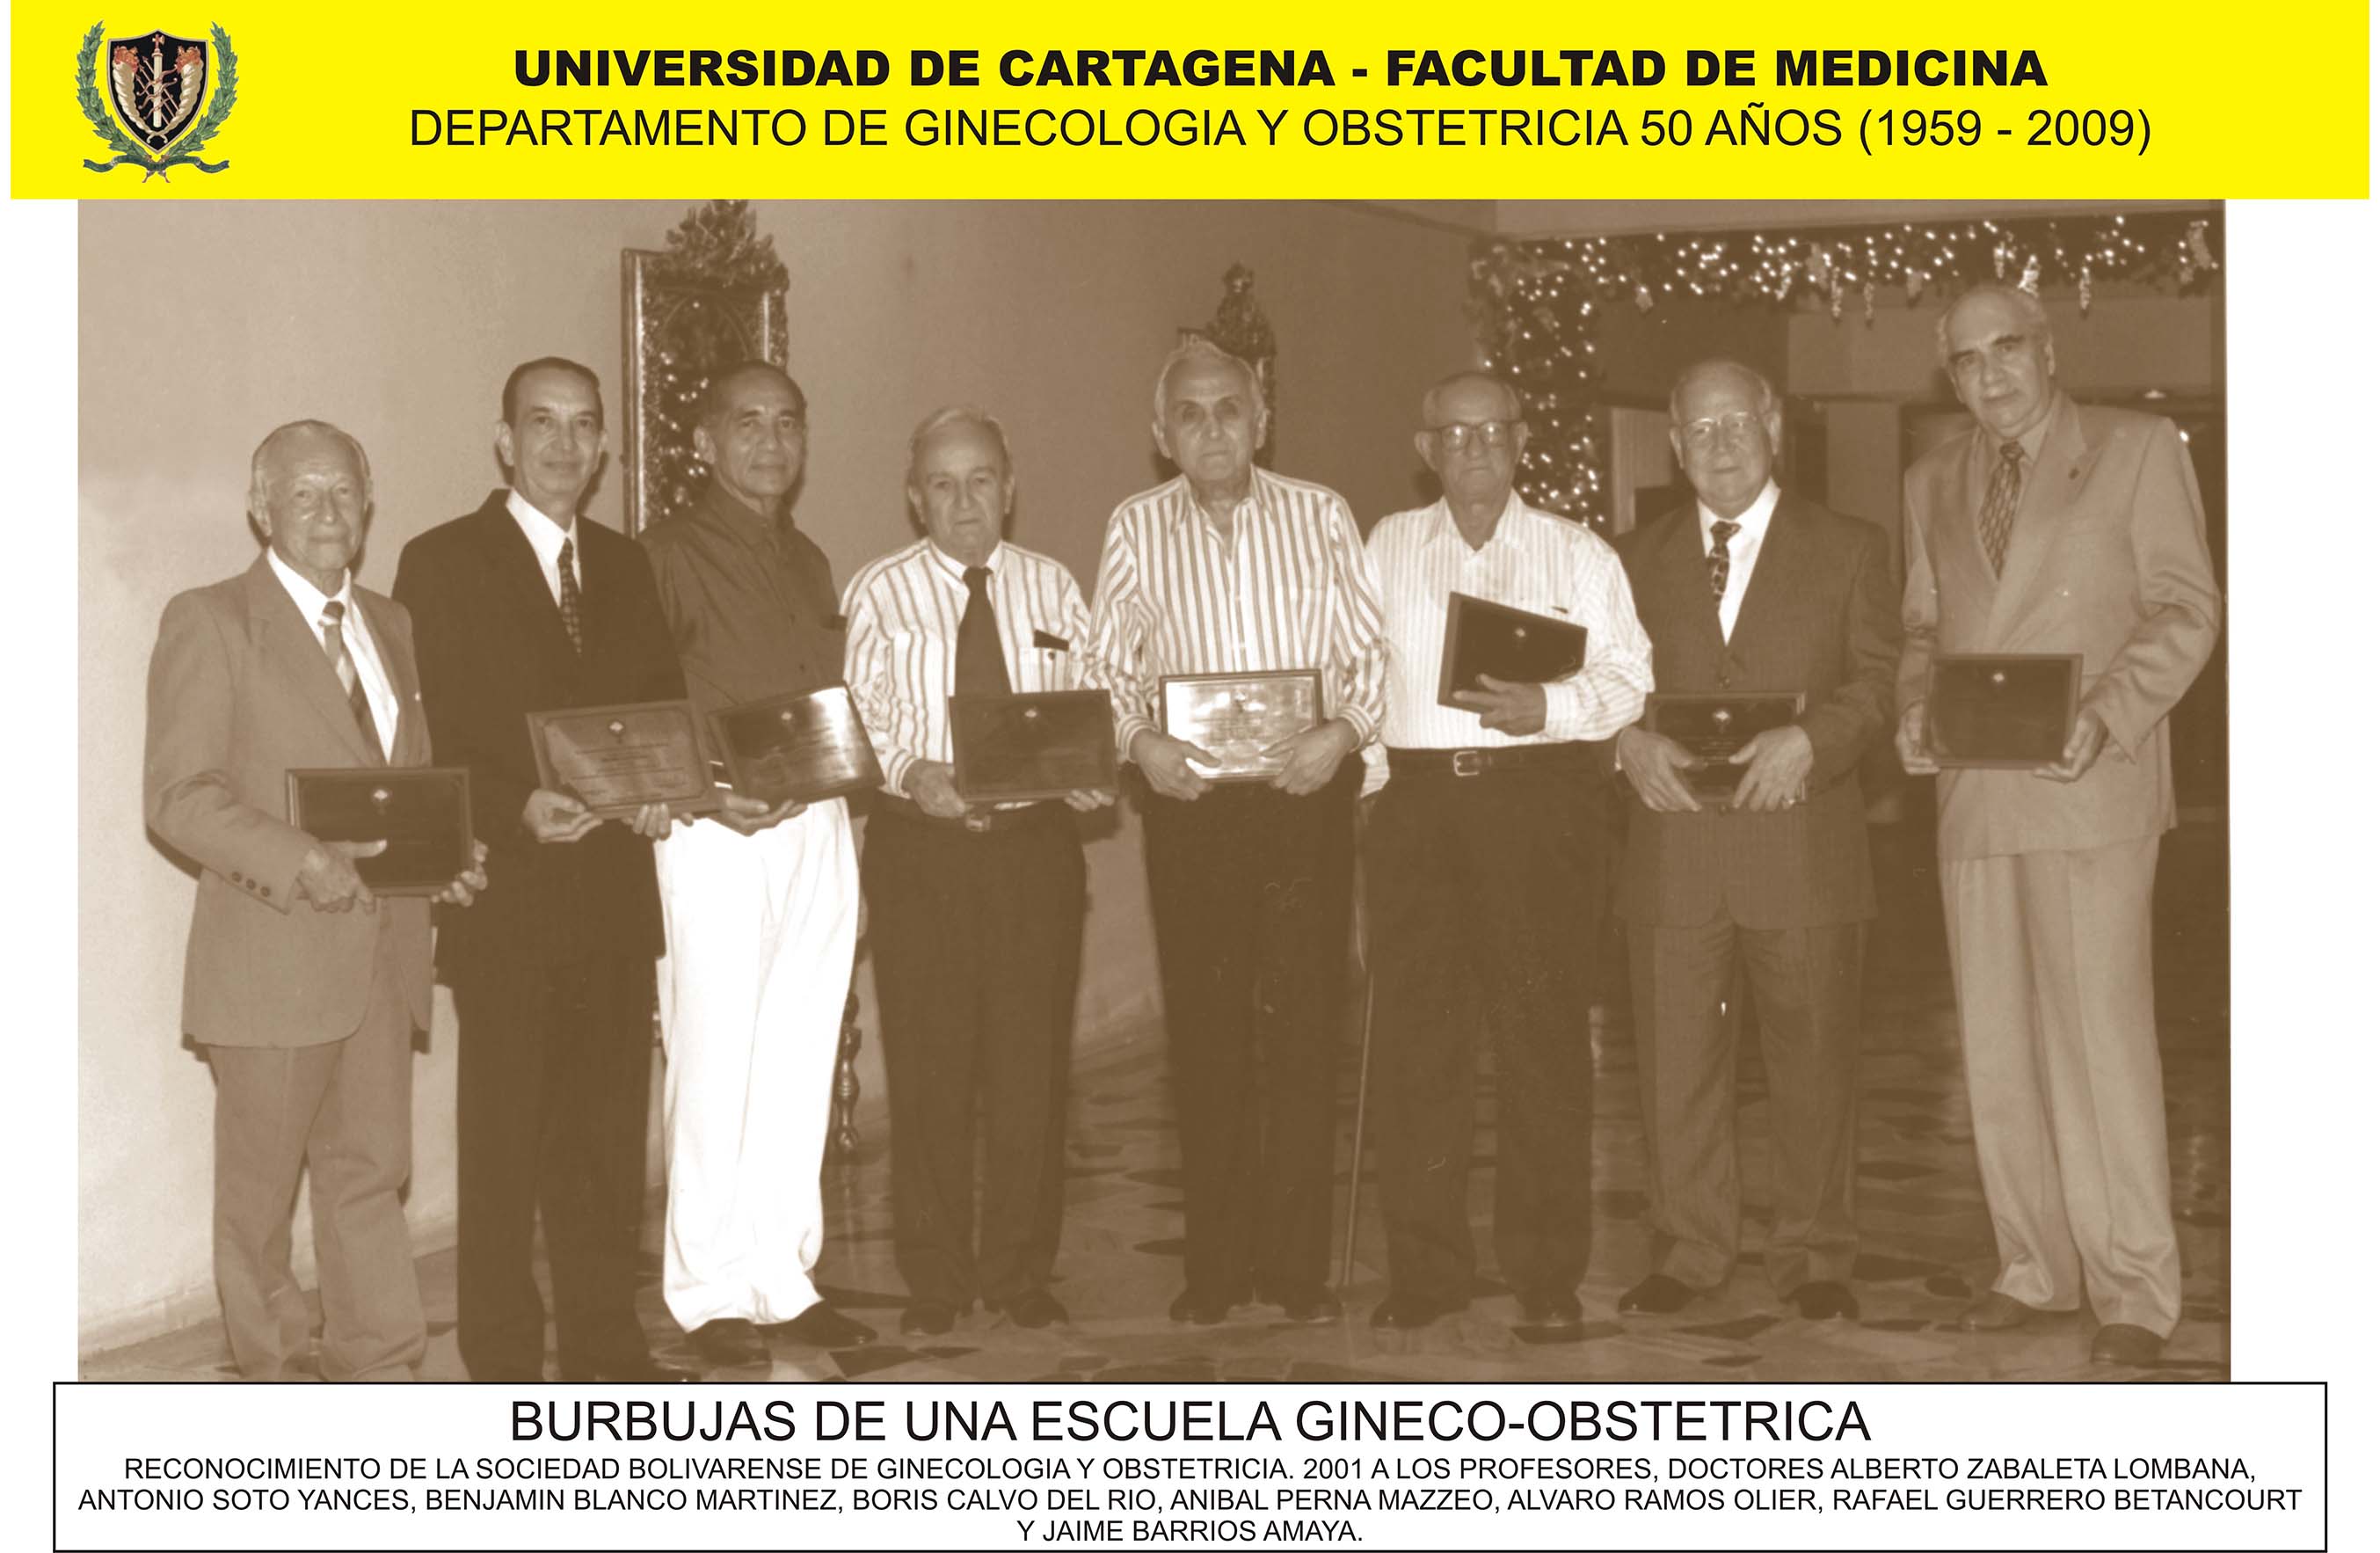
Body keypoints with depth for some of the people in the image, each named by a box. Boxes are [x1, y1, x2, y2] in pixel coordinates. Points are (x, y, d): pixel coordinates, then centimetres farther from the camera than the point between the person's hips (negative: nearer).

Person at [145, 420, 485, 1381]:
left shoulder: (389, 625, 16)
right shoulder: (209, 622, -4)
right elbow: (176, 794, -11)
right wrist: (300, 861, -24)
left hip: (384, 947, 5)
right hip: (273, 951, -5)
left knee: (372, 1167, 9)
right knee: (262, 1177, 7)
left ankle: (377, 1365, 18)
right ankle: (271, 1365, 22)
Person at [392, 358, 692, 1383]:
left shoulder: (625, 566, 15)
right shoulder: (442, 563, -2)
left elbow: (663, 708, 16)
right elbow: (424, 733, -8)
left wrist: (662, 787, -4)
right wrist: (516, 809, -21)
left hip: (615, 888, 5)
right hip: (508, 900, -5)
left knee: (608, 1128, 10)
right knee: (504, 1136, 1)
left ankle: (605, 1344, 20)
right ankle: (503, 1361, 10)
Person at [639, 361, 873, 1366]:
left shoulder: (808, 562, 19)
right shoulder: (667, 555, -2)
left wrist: (826, 780, 4)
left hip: (818, 827, 6)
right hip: (715, 832, -6)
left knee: (801, 1062, 8)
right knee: (712, 1064, -4)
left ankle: (785, 1277, 16)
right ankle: (709, 1292, 4)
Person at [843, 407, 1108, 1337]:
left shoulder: (1053, 589, 10)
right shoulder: (878, 594, 3)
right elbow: (854, 720, -2)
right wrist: (911, 774, -20)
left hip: (1035, 840, 2)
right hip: (919, 842, -2)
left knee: (1033, 1059, 3)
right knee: (928, 1063, 1)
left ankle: (1021, 1272, 15)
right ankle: (934, 1278, 13)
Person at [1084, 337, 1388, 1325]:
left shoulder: (1319, 517, 5)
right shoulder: (1136, 530, 7)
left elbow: (1371, 647, 6)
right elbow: (1107, 665, 7)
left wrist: (1346, 728, -12)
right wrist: (1138, 740, -11)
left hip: (1307, 794, 0)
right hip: (1190, 800, 1)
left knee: (1305, 1026, -2)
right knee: (1204, 1033, 2)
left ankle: (1297, 1263, 6)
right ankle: (1214, 1265, 11)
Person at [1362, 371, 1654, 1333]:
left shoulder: (1577, 554, 8)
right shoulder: (1384, 548, 15)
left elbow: (1628, 676, 1)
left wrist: (1547, 708, -17)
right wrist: (1366, 776, 2)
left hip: (1538, 795, -2)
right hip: (1413, 797, 2)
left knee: (1544, 1034, -3)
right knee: (1415, 1032, 1)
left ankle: (1547, 1272, 5)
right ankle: (1424, 1268, 9)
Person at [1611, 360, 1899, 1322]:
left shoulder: (1850, 550, 8)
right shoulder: (1640, 560, 15)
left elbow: (1878, 677, 1)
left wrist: (1809, 740, -17)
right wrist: (1629, 742, -9)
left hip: (1803, 843, -2)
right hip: (1673, 847, 2)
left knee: (1813, 1060, 3)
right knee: (1674, 1061, 4)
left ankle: (1812, 1255, 15)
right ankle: (1688, 1251, 16)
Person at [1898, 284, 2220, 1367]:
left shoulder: (2137, 449, 3)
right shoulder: (1932, 483, 17)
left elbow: (2185, 608, -2)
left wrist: (2104, 716, -16)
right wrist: (1912, 710, 0)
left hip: (2090, 790, -5)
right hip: (1973, 794, 5)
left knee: (2100, 1031, -8)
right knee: (1996, 1043, 7)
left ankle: (2135, 1289, -1)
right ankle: (2035, 1266, 18)